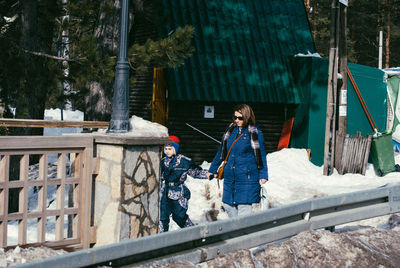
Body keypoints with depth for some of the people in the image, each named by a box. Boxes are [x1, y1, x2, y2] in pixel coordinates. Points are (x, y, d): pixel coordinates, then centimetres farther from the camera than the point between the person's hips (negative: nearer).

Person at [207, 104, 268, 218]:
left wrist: (263, 176, -9)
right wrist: (212, 169, 23)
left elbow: (261, 156, -2)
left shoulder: (255, 133, -6)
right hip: (230, 177, 6)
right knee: (227, 205, 10)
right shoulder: (231, 130, 10)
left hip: (247, 178, -6)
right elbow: (221, 152, 19)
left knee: (244, 207, -8)